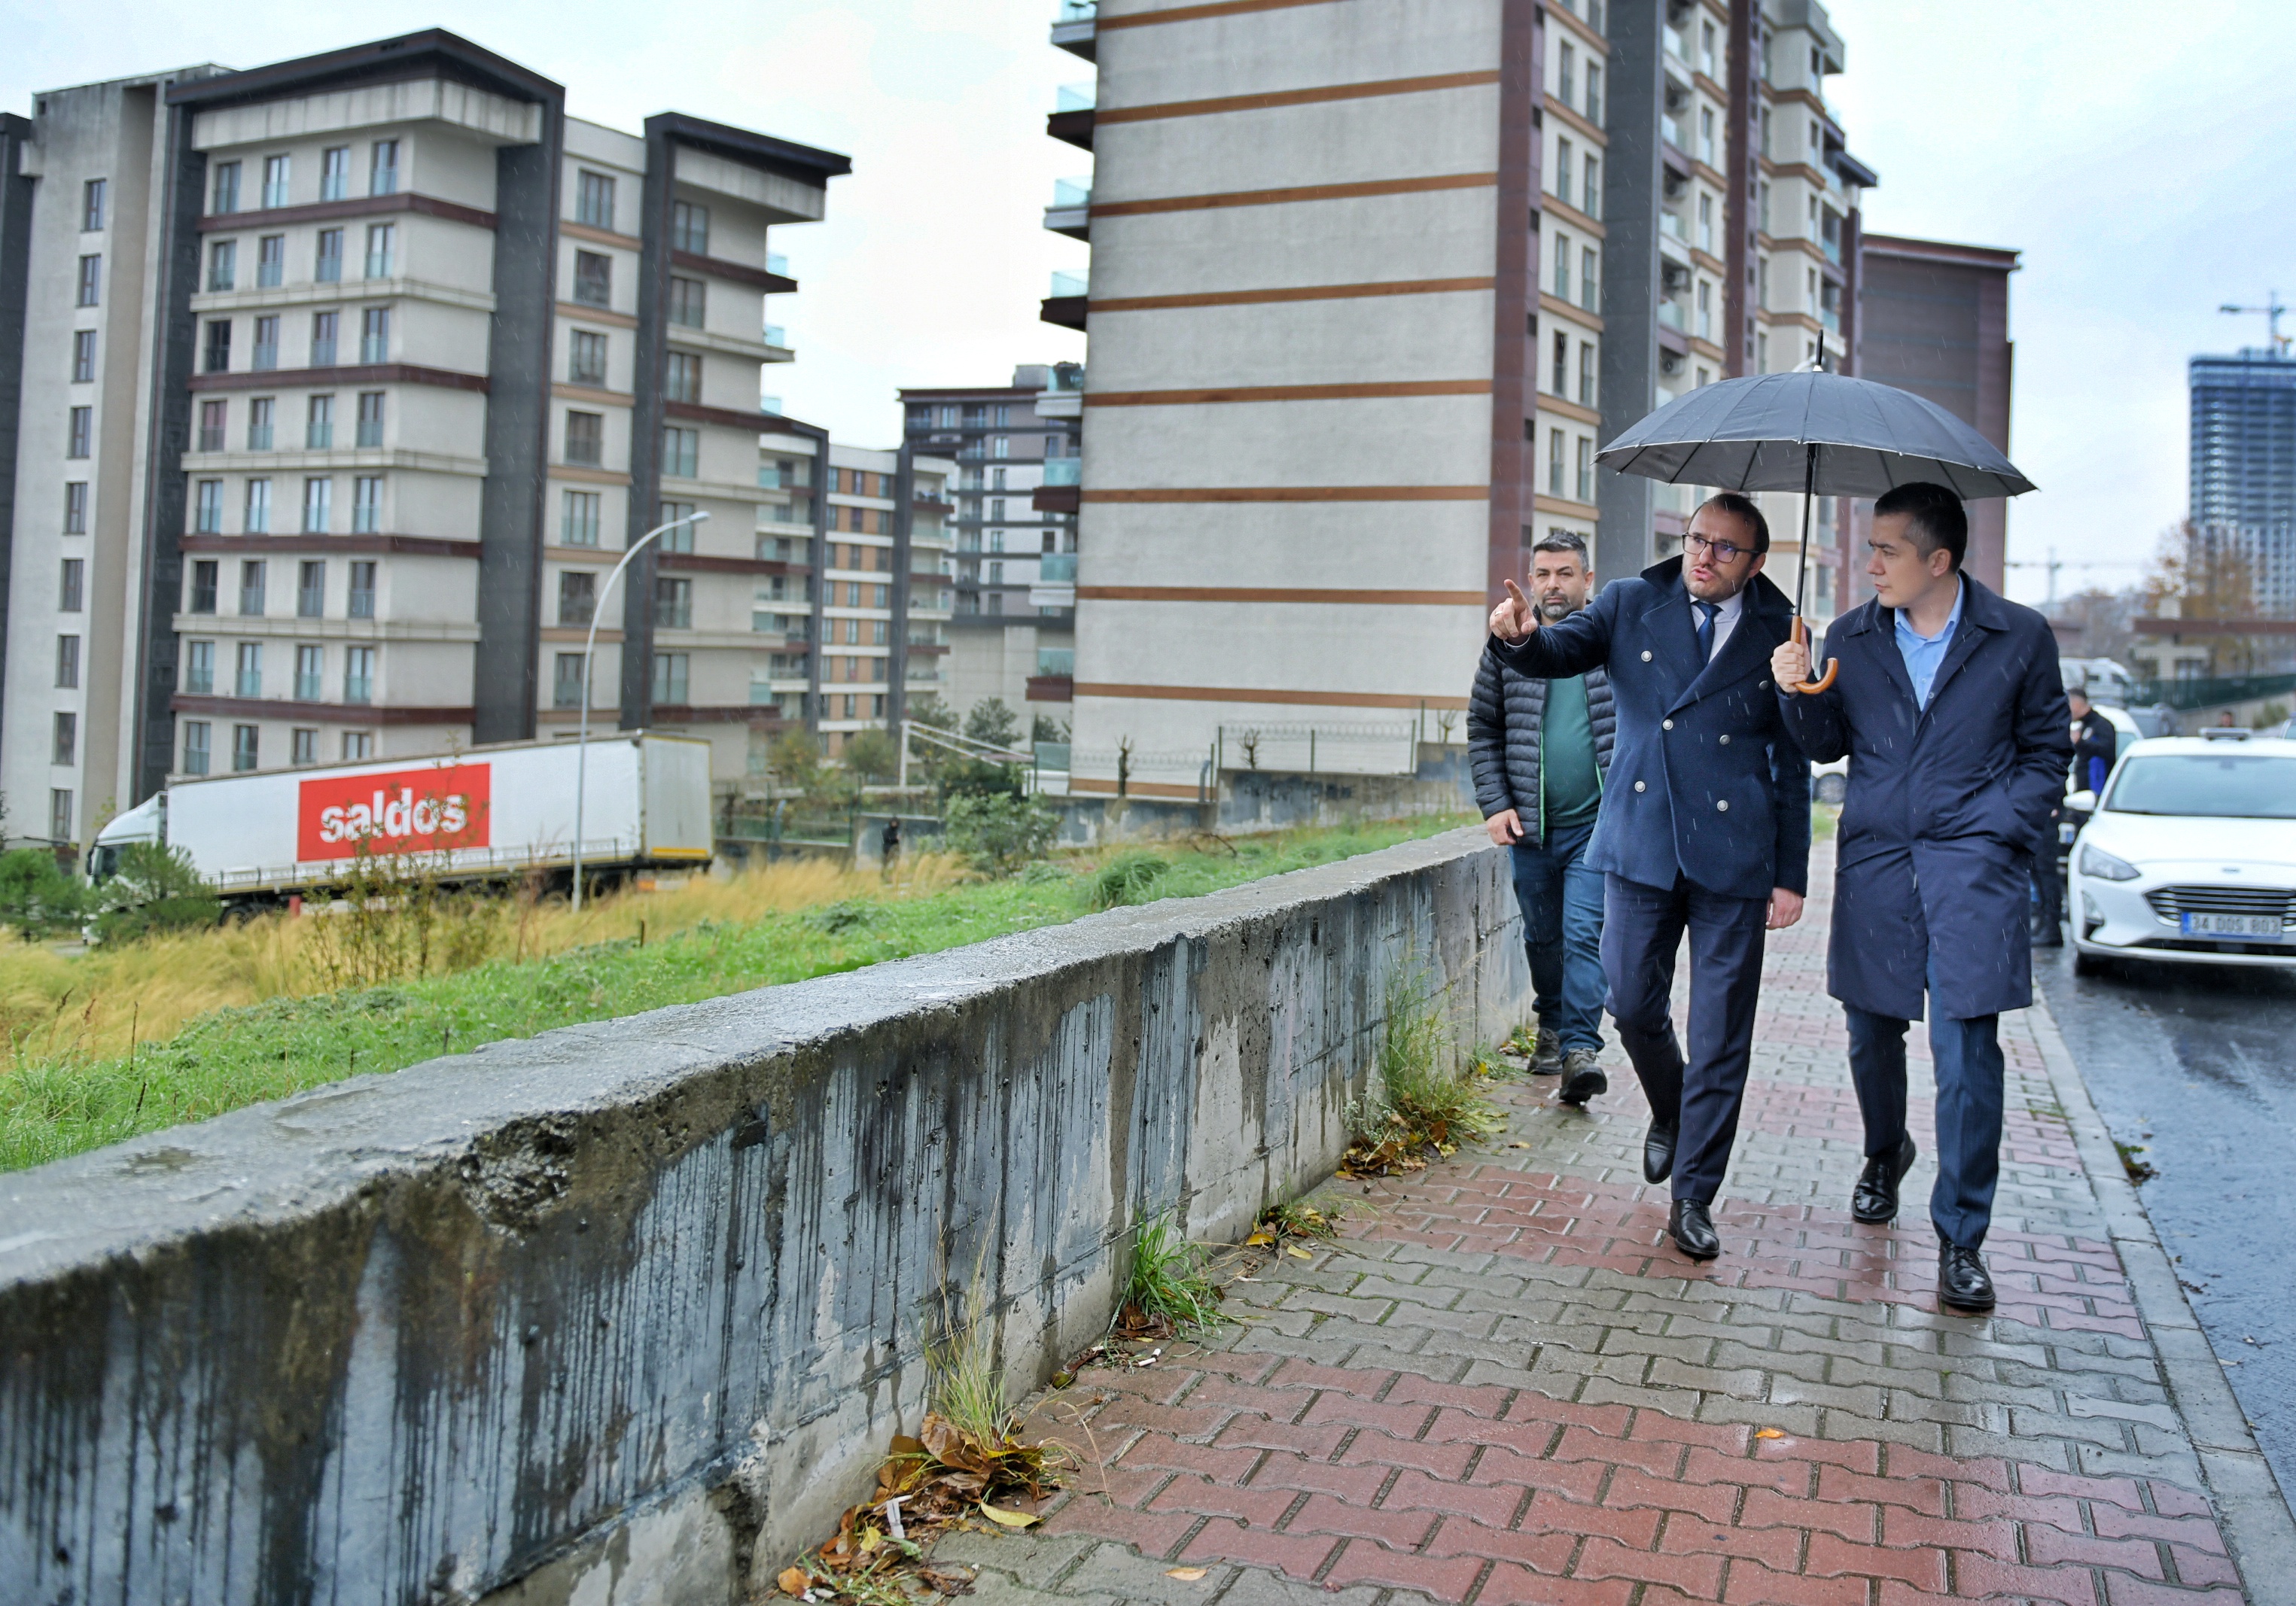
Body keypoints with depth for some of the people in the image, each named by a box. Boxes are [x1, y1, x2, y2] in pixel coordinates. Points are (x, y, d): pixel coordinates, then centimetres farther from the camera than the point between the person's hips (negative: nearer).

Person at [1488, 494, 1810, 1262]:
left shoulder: (1779, 636, 5)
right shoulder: (1631, 604, 7)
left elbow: (1793, 764, 7)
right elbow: (1561, 653, -6)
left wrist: (1791, 875, 3)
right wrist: (1520, 635, -31)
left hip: (1733, 853, -1)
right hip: (1641, 844, 1)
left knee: (1721, 1033, 3)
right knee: (1633, 1005, 5)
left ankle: (1694, 1196, 15)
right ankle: (1670, 1114, 38)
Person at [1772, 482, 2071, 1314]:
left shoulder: (2019, 637, 1)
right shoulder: (1850, 637, 7)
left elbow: (2047, 750, 8)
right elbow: (1828, 745, 12)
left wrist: (2004, 833, -3)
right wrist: (1798, 692, -6)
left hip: (1972, 862, -3)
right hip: (1873, 858, 3)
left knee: (1965, 1046, -9)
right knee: (1873, 1032, 12)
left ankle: (1960, 1240, 2)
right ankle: (1884, 1154, 43)